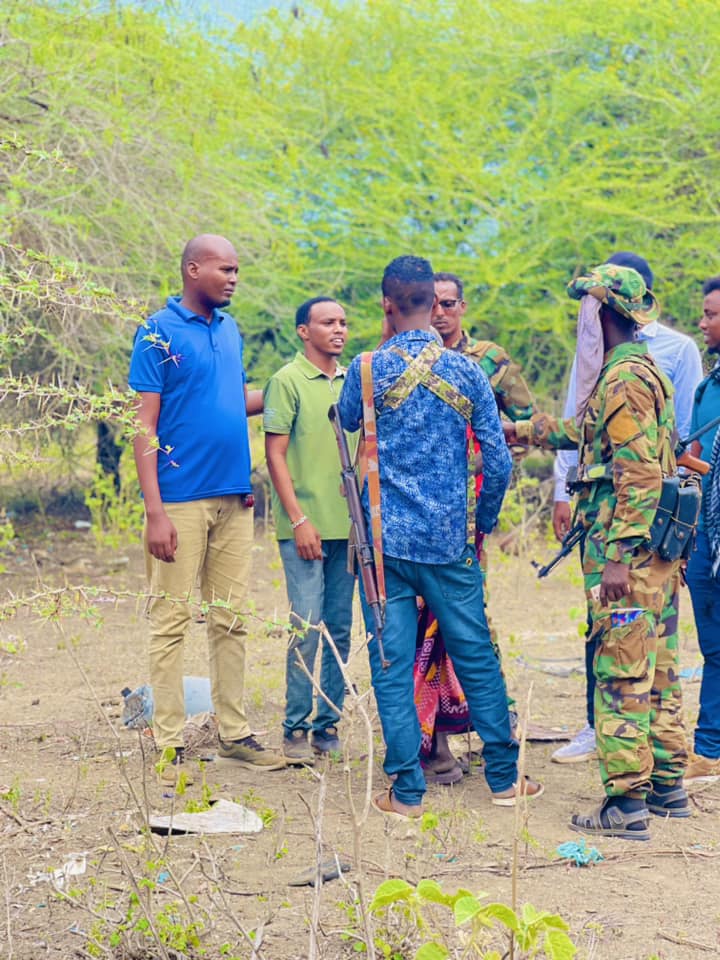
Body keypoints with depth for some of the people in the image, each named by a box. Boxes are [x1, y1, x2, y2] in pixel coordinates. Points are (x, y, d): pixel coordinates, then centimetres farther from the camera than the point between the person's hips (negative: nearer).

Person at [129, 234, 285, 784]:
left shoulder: (230, 330, 13)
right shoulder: (159, 333, -6)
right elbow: (146, 425, -9)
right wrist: (154, 511, -15)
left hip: (235, 497, 6)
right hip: (181, 500, -6)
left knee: (231, 620, 10)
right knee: (172, 620, -2)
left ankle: (235, 733, 17)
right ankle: (169, 744, 3)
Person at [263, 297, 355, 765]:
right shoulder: (288, 381, -4)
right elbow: (275, 454, -6)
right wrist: (299, 520, -12)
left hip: (349, 525, 5)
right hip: (306, 525, -5)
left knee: (340, 630, 7)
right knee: (307, 628, -6)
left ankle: (328, 725, 15)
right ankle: (297, 729, 3)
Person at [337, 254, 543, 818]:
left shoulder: (368, 369, -6)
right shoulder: (465, 371, -2)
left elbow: (348, 422, 16)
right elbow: (498, 460, -1)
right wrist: (483, 524, 14)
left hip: (386, 538, -1)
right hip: (450, 539, 2)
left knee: (392, 666, 3)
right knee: (476, 658, 12)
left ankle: (407, 791, 3)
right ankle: (504, 778, 20)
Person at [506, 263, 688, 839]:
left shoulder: (624, 380, -15)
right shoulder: (645, 372, 18)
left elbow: (639, 474, -22)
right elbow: (588, 434, 34)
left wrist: (619, 556, -24)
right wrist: (518, 431, 37)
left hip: (626, 552, -10)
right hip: (655, 549, 10)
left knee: (621, 675, -8)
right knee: (657, 670, 15)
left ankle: (626, 803, -7)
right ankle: (668, 786, 22)